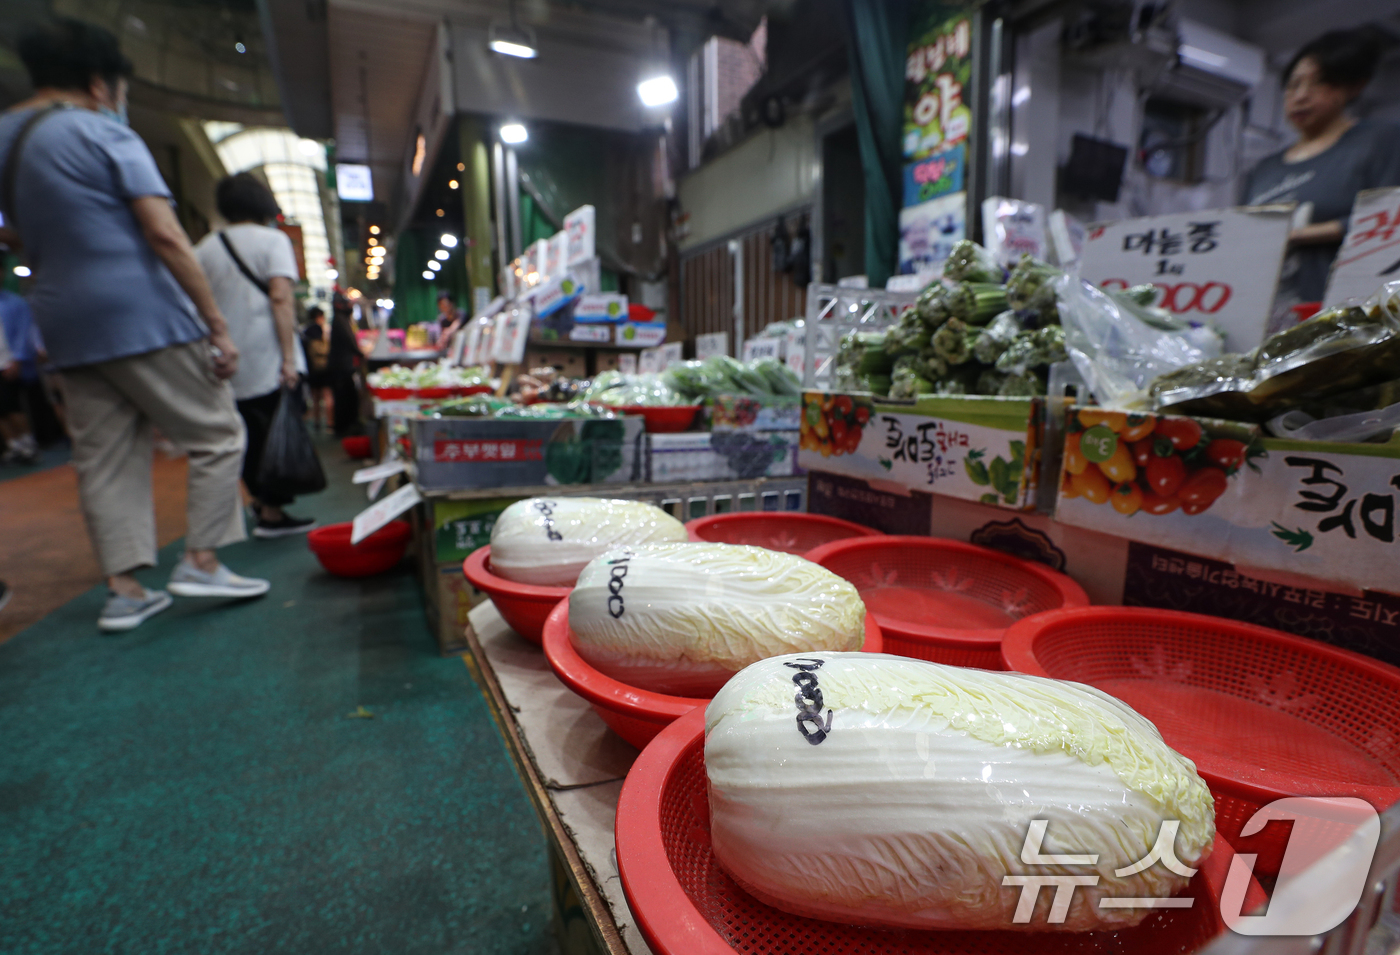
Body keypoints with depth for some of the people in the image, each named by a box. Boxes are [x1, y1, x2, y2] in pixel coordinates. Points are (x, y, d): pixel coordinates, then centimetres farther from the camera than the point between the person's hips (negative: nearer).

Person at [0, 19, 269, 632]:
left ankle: (123, 590, 9)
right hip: (142, 316, -7)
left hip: (66, 327, 7)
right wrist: (217, 324, -15)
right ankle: (200, 561, 0)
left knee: (104, 460, 8)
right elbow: (165, 235, -15)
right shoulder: (102, 132, -5)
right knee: (217, 435, 3)